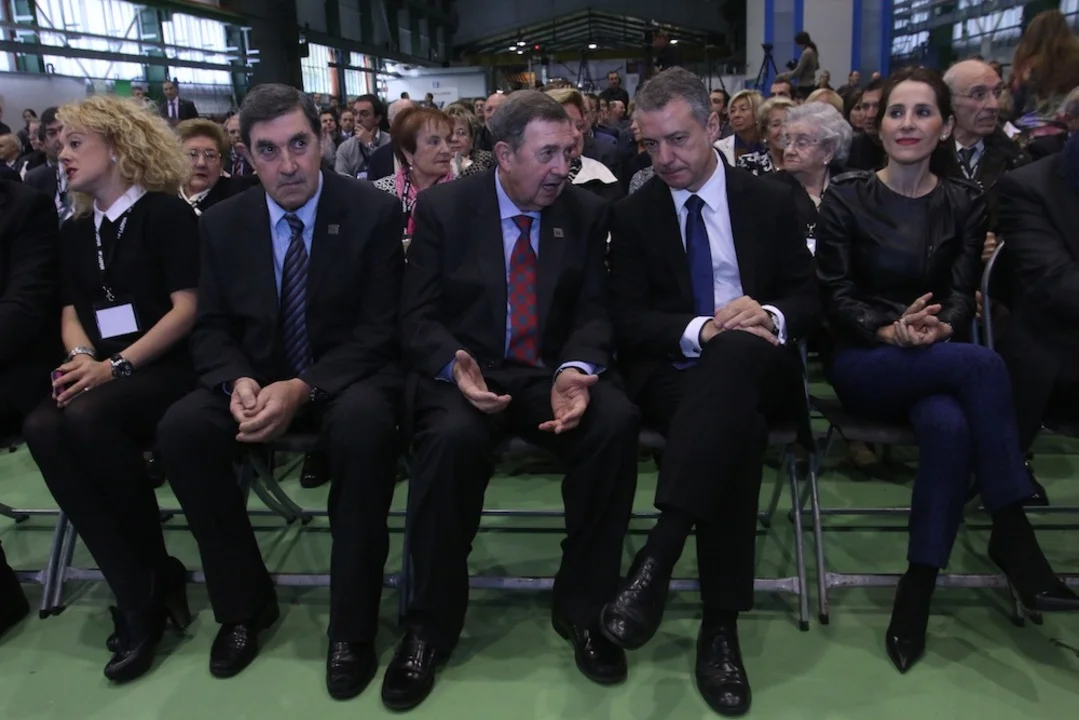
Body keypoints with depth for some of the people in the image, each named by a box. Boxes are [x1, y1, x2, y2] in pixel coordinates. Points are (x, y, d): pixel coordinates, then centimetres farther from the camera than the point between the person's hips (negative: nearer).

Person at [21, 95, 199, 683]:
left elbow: (187, 308, -10)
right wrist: (80, 356, -7)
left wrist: (117, 366, -18)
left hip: (166, 368, -5)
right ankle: (141, 591, -19)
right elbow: (71, 312, 16)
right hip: (98, 372, 6)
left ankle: (154, 578, -15)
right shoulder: (75, 231, 18)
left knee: (87, 417, -34)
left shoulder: (166, 213, -2)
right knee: (42, 428, -26)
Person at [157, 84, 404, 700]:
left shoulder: (374, 211, -9)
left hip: (347, 376, -3)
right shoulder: (224, 222, 3)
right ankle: (245, 604, -2)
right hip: (257, 377, 4)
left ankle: (353, 627, -19)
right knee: (179, 430, -23)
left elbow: (380, 330, -12)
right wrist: (238, 381, -19)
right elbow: (212, 326, 5)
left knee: (363, 425, -36)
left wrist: (303, 388, -27)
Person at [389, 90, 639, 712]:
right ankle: (432, 623, -12)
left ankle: (582, 605, -9)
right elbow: (418, 315, -2)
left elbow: (594, 312, 2)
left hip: (553, 373, 2)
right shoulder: (444, 208, 1)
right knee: (450, 437, -35)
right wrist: (455, 366, -24)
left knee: (617, 422, -29)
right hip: (464, 372, -1)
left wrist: (576, 371, -20)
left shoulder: (588, 212, 6)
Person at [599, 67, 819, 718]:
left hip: (758, 370, 1)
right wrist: (697, 331, -20)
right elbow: (628, 321, 0)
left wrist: (770, 316, -16)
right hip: (673, 375, 0)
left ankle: (660, 552, -41)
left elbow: (810, 300, 8)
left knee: (737, 350, -38)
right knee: (737, 425, -37)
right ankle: (720, 623, -32)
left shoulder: (771, 202, 11)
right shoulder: (632, 215, 8)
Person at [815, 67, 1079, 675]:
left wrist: (938, 326, -23)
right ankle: (1012, 532, -21)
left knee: (950, 427, -35)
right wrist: (890, 330, -23)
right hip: (863, 364, -2)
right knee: (984, 364, -32)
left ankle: (918, 588, -22)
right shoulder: (845, 198, 2)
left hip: (941, 362, 3)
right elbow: (835, 297, -4)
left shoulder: (965, 203, 10)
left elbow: (962, 295, 1)